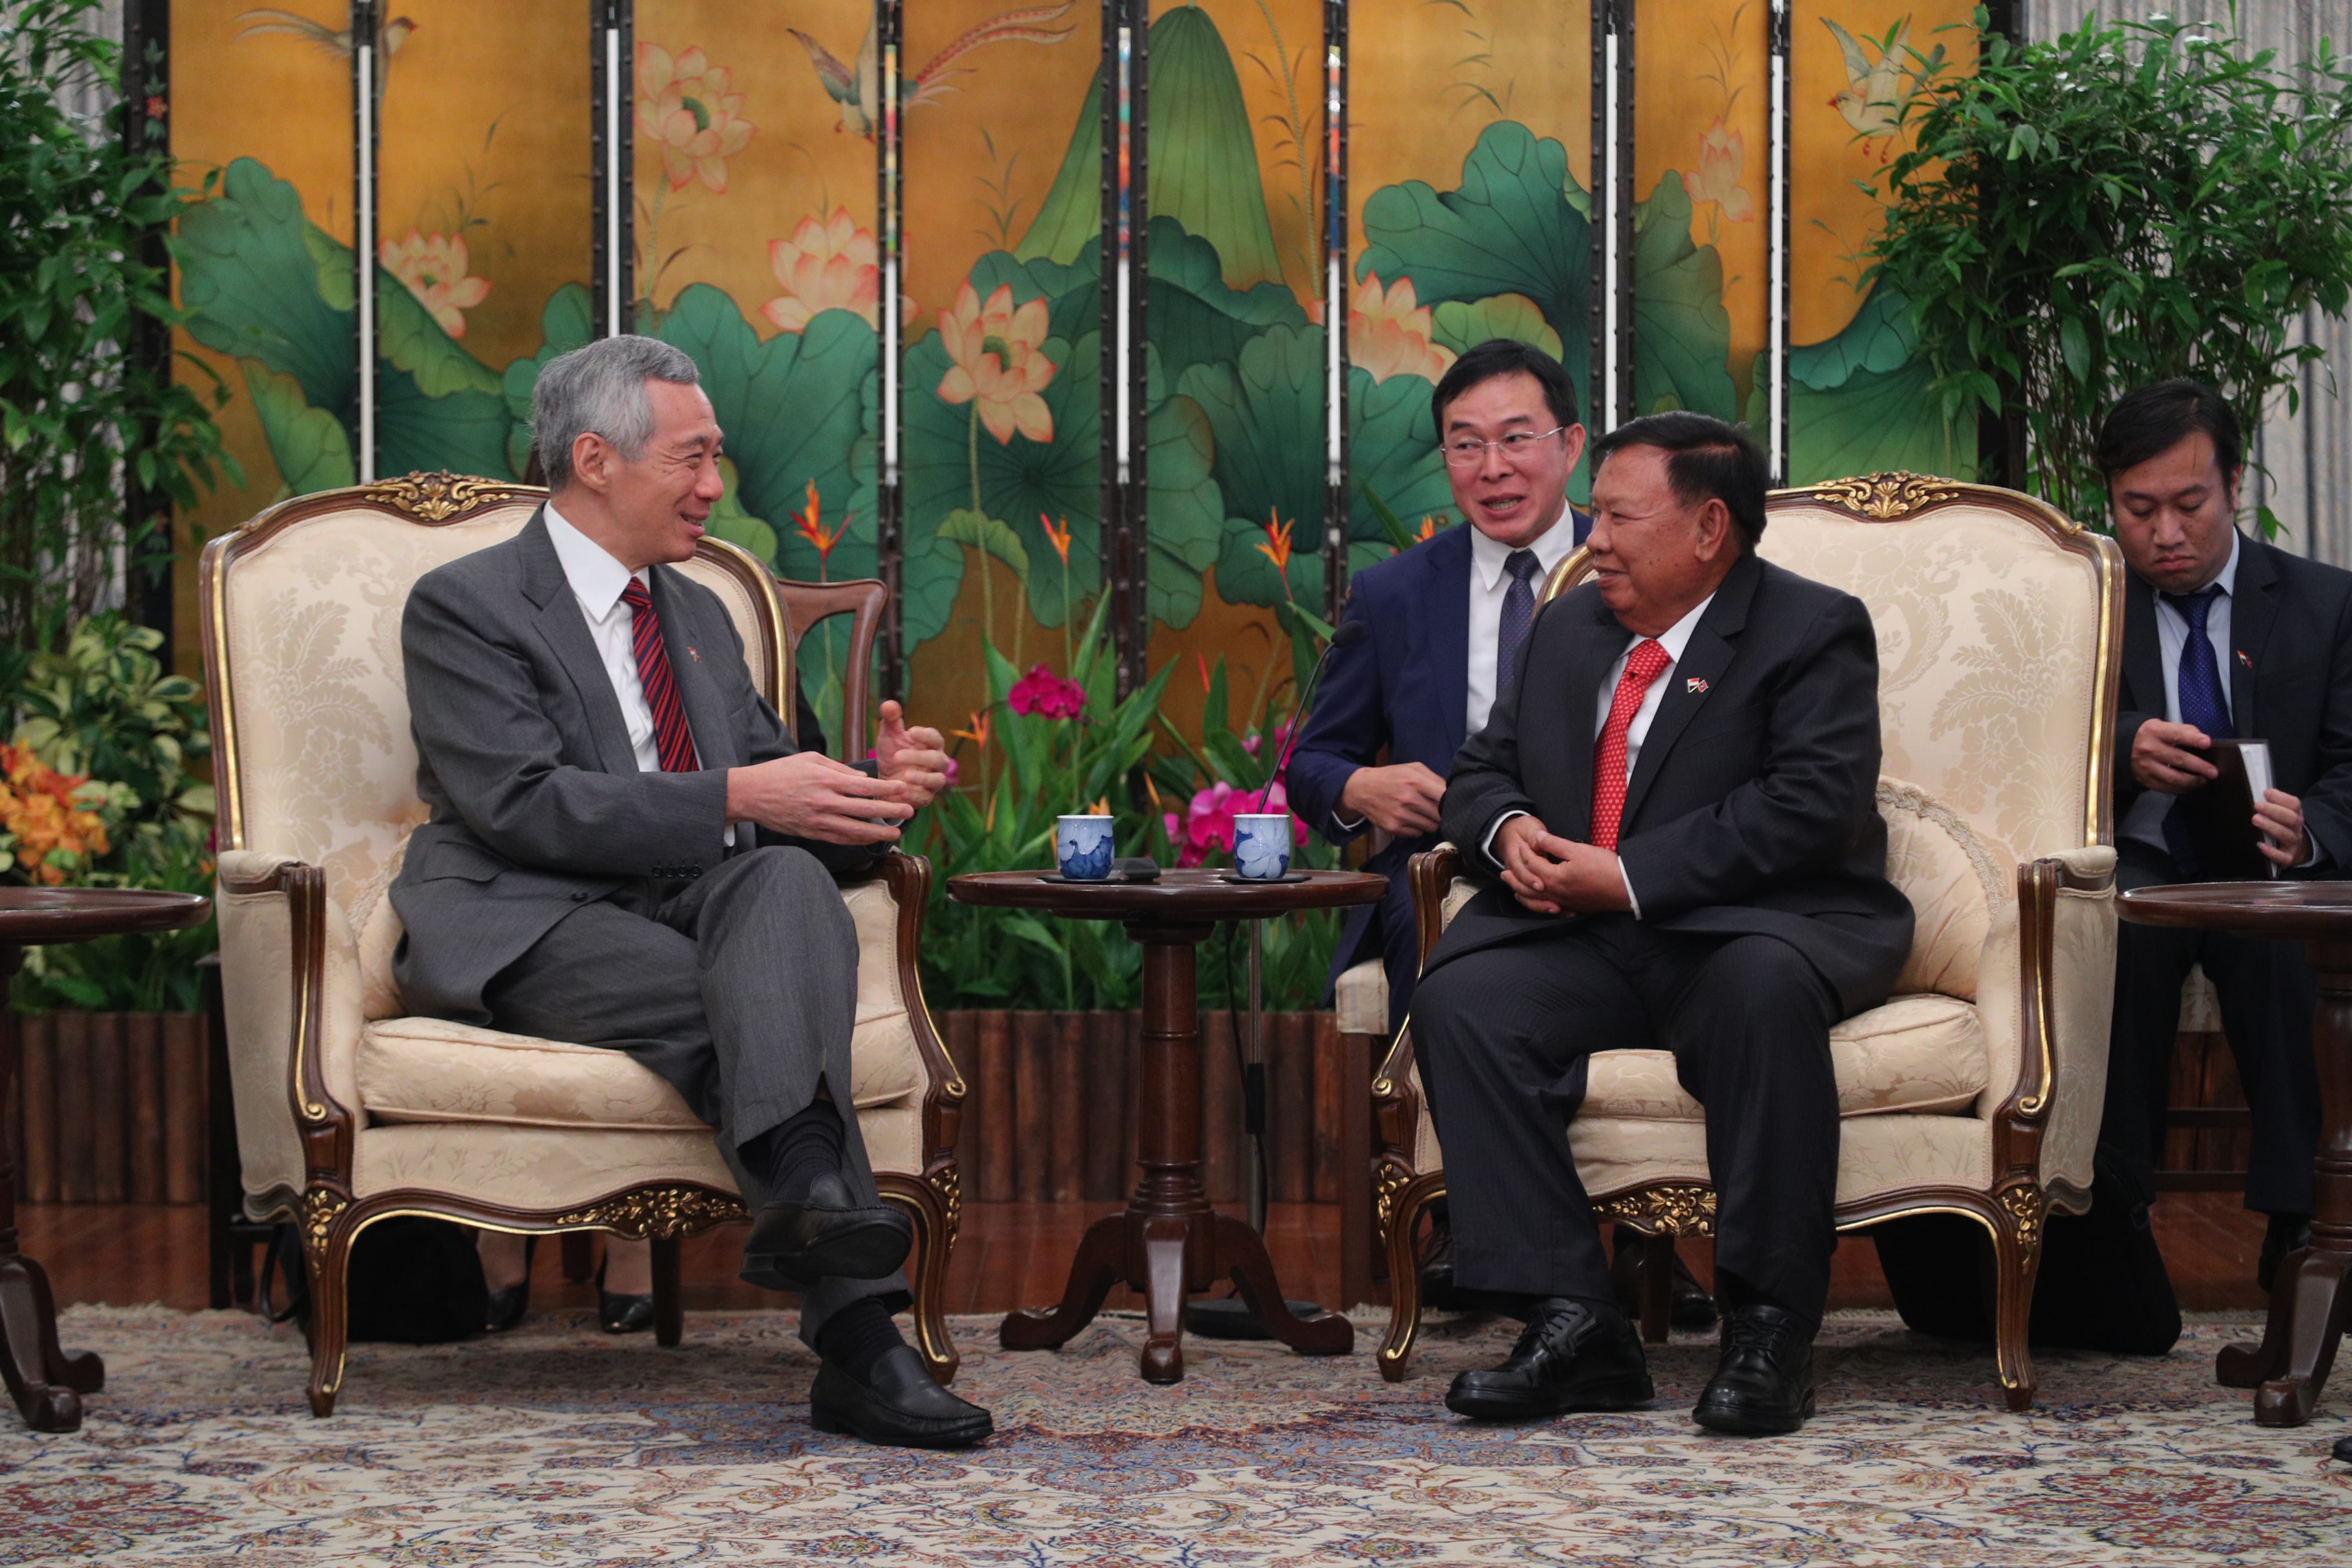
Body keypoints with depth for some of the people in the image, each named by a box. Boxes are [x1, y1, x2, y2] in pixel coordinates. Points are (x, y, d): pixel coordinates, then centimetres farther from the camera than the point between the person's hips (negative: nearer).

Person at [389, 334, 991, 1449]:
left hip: (695, 907, 5)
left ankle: (809, 1205, -52)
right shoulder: (463, 606, 2)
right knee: (754, 1005, -34)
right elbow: (522, 805, -13)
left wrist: (867, 790, -1)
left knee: (789, 880, -32)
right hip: (533, 930, -5)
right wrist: (736, 799, -20)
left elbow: (772, 783, 24)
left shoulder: (698, 614, 25)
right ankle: (852, 1330, -47)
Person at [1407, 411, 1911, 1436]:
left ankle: (1768, 1327, -30)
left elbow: (1812, 806, -16)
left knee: (1762, 985, -39)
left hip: (1754, 926, -5)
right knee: (1461, 998, -24)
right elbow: (1482, 771, 21)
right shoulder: (1567, 628, 19)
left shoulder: (1814, 632, -3)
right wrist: (1510, 829, -5)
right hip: (1583, 939, 5)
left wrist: (1631, 879, -21)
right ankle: (1572, 1322, -26)